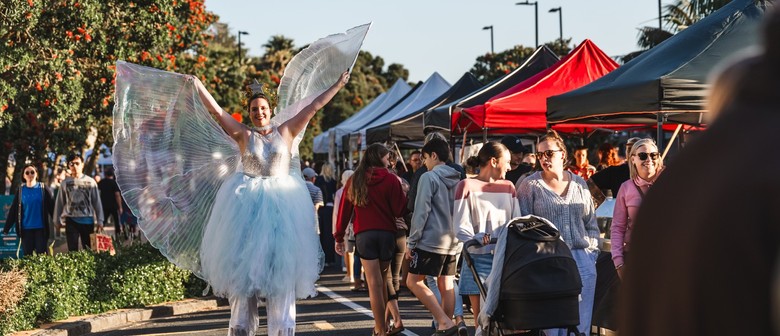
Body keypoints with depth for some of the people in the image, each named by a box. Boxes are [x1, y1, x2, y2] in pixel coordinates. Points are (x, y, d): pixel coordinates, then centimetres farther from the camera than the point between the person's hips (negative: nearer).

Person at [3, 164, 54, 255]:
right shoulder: (21, 190, 6)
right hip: (26, 228, 2)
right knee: (27, 255, 4)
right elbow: (13, 211, 7)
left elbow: (52, 207, 0)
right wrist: (6, 228, 2)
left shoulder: (43, 188, 1)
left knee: (41, 255, -2)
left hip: (41, 228, -2)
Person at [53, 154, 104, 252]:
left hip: (87, 220, 0)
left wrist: (100, 221, 0)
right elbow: (59, 203, 9)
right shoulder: (65, 183, 5)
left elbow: (97, 202, 4)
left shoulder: (90, 182, 3)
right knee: (72, 250, -3)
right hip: (71, 220, 0)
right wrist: (57, 221, 8)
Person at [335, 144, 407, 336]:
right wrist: (407, 195, 14)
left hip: (364, 235, 1)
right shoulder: (390, 179, -3)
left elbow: (344, 210, 5)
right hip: (387, 233, 0)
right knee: (383, 281, 13)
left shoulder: (355, 180, 5)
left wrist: (339, 237, 10)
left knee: (374, 284, -2)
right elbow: (400, 210, -5)